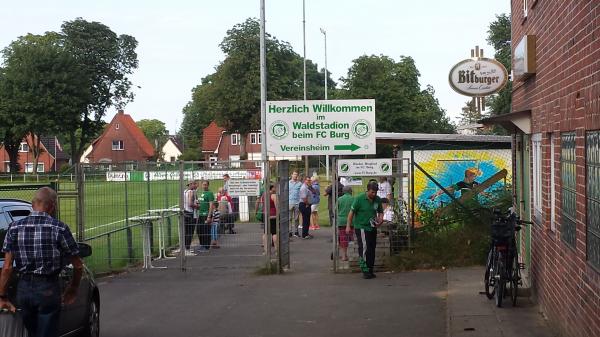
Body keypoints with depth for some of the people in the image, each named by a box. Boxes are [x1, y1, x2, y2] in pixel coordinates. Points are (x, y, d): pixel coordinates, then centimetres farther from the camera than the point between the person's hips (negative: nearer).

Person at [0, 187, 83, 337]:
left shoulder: (14, 228, -1)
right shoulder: (59, 228, -9)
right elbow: (78, 266, -4)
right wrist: (73, 289, 13)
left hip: (23, 288, 4)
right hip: (49, 290, -3)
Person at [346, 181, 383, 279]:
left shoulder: (377, 199, 3)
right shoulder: (359, 198, -11)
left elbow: (380, 212, 16)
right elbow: (352, 212, -6)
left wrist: (380, 220, -5)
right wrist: (348, 226, -9)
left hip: (372, 227, 5)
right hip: (361, 227, -5)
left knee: (372, 249, 8)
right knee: (364, 248, -12)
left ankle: (370, 270, 18)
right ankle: (365, 271, -8)